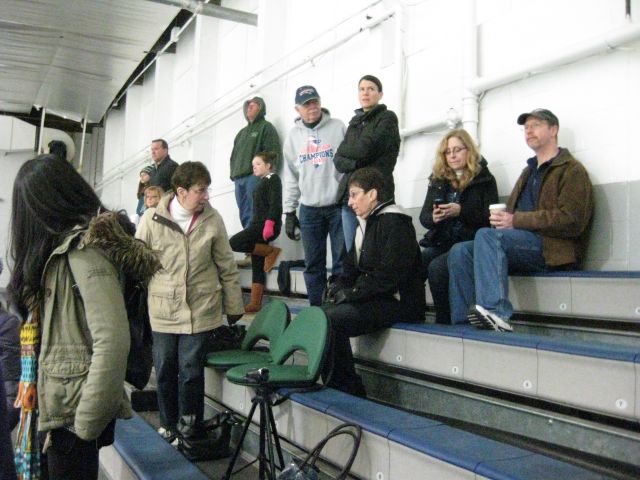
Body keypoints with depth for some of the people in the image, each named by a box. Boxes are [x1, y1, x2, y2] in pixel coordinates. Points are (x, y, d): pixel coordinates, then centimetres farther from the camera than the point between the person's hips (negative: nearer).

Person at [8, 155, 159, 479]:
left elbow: (113, 342, -27)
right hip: (59, 399, 8)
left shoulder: (84, 249, -19)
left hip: (73, 404, -8)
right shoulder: (68, 245, 9)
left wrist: (86, 422, -21)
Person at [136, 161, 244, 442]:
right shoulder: (152, 219, -5)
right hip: (163, 310, 1)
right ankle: (167, 425, 31)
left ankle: (190, 427, 23)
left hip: (200, 310, -1)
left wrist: (234, 306, 7)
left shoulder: (212, 219, -3)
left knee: (191, 372, 4)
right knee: (165, 371, 12)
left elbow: (227, 267, 4)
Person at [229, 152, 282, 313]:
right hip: (258, 224, 9)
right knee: (257, 264, 4)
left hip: (267, 225, -9)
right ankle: (255, 303, 4)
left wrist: (269, 224, -26)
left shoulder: (273, 179, -3)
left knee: (234, 243, -20)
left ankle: (271, 251, -10)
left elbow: (275, 204, -16)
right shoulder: (263, 181, 24)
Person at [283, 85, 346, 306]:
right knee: (313, 264, 6)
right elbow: (291, 176, 12)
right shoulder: (293, 136, 11)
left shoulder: (338, 127, 2)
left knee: (342, 260, -2)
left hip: (338, 205, -3)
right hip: (309, 209, 3)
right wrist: (289, 211, 8)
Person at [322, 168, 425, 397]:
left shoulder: (395, 222, -11)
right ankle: (331, 382, -2)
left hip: (397, 301, -9)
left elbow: (390, 275, -20)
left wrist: (352, 293, -17)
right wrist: (339, 285, 0)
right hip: (372, 298, 9)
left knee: (330, 319, -25)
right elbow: (353, 266, 20)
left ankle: (346, 388, -13)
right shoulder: (366, 224, 20)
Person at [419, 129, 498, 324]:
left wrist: (461, 211, -19)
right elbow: (424, 216, 12)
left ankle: (444, 322, -18)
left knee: (437, 268, -31)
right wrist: (433, 217, -11)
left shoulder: (484, 179, 4)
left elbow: (489, 217, -6)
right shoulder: (437, 179, 17)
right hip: (440, 242, 4)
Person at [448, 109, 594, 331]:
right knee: (460, 251, -14)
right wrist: (502, 218, -2)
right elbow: (513, 211, 24)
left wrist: (516, 220, -16)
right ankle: (462, 321, -20)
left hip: (552, 248, -7)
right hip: (523, 242, 7)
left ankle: (496, 312, -43)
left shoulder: (571, 170, 2)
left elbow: (571, 220, -12)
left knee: (486, 235, -31)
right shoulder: (529, 171, 29)